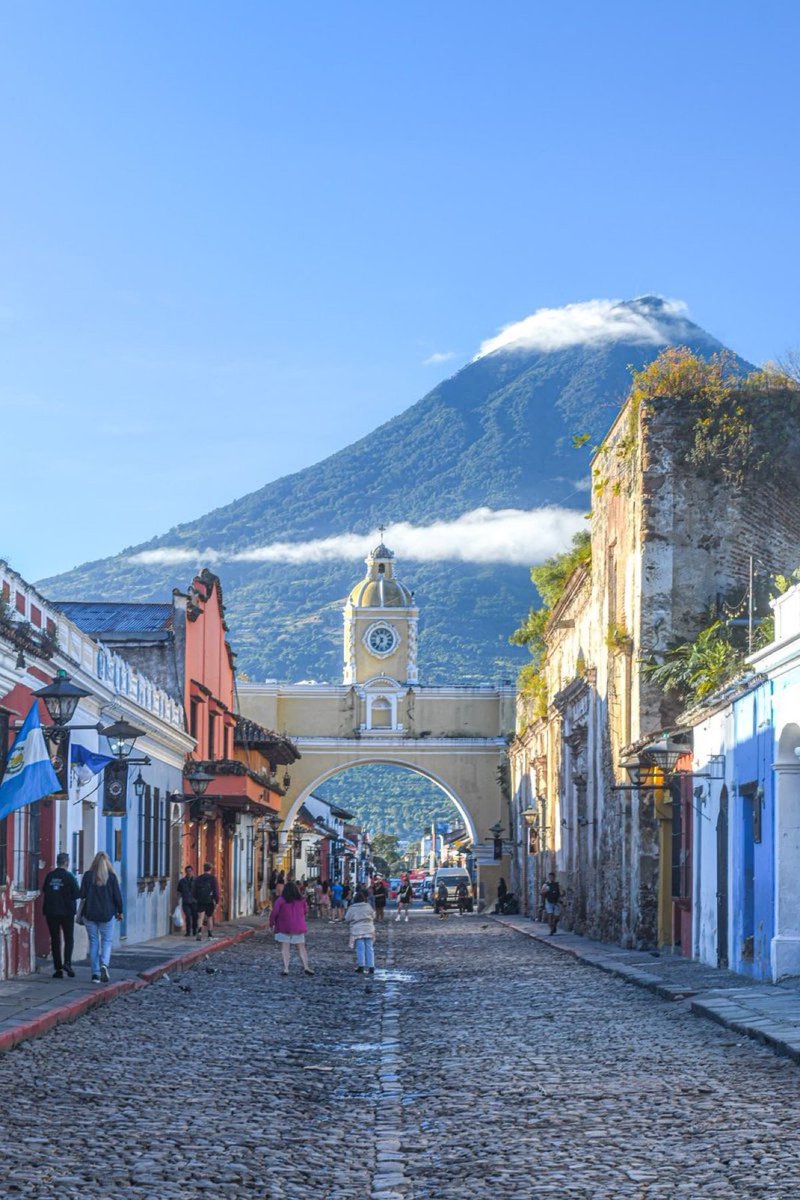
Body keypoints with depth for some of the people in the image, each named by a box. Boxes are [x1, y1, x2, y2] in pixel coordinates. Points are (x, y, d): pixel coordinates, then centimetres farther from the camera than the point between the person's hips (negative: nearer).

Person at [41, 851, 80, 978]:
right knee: (69, 939, 8)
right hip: (66, 912, -3)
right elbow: (77, 894, -8)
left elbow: (44, 893, 9)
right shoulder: (69, 877, -9)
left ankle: (58, 969, 5)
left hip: (51, 912, 3)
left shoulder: (49, 876, 3)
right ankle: (67, 962, -11)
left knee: (55, 940, 7)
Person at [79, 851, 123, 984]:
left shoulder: (88, 875, -4)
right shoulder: (111, 877, -4)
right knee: (107, 941, 9)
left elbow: (82, 894, -5)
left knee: (93, 942, 8)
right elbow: (117, 896, -1)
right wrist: (119, 912, 11)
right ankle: (104, 964, -19)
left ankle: (95, 974, 5)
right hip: (107, 914, -1)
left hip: (90, 914, 1)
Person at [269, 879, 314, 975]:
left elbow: (274, 913, -10)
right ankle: (306, 966, -4)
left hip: (284, 928, -2)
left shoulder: (281, 900, -8)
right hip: (298, 927, 2)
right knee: (301, 947, 9)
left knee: (285, 948, 1)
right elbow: (306, 910, 14)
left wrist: (271, 924, 3)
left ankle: (286, 968, -9)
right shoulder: (301, 900, 2)